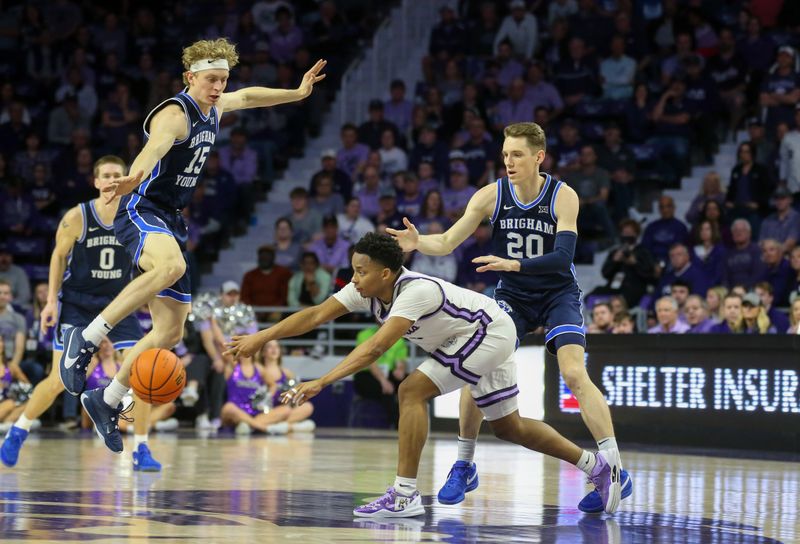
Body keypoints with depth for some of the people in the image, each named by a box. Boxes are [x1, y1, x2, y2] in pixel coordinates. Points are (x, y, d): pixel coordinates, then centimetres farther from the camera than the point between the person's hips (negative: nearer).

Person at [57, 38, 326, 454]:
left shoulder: (213, 108, 11)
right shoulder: (175, 114, -17)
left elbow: (247, 97, 35)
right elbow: (155, 146, -41)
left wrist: (297, 93, 41)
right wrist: (134, 178, -61)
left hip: (171, 222, 9)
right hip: (142, 212, -9)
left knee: (171, 332, 5)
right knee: (172, 265, -42)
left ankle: (107, 401, 17)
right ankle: (87, 338, -36)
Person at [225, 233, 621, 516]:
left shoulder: (415, 291, -34)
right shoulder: (366, 290, -10)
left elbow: (375, 349, -43)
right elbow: (316, 316, -10)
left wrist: (321, 383, -48)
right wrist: (261, 338, -19)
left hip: (488, 332, -10)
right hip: (488, 336, 10)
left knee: (412, 392, -21)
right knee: (508, 427, 16)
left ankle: (405, 495, -20)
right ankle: (595, 466, 28)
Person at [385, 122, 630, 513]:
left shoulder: (563, 197, -18)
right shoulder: (491, 195, -12)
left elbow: (562, 258, -28)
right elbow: (448, 242, -13)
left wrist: (514, 264, -43)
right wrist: (418, 243, -34)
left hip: (557, 293, -3)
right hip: (512, 295, 3)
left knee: (574, 374, -21)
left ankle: (616, 473, -16)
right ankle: (463, 466, 6)